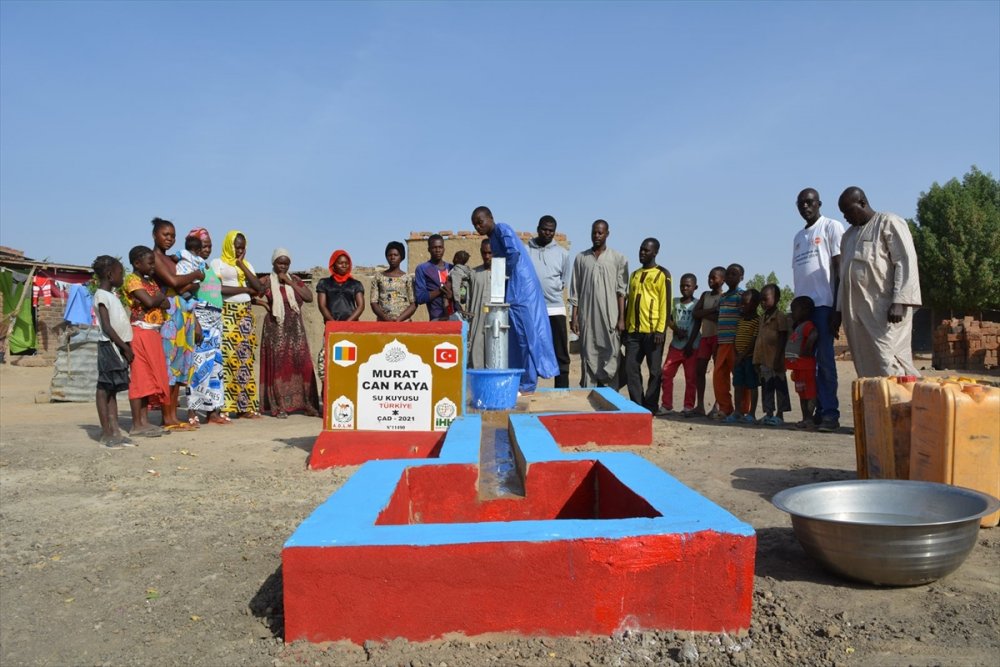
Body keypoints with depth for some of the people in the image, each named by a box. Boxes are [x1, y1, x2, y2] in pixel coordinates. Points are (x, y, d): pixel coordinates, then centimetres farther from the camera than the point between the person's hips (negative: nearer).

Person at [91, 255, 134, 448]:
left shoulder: (112, 295, 18)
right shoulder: (101, 295, -8)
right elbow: (107, 327, -15)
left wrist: (126, 346, 9)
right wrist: (125, 347, -14)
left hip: (119, 346, 9)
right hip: (109, 345, -9)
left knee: (112, 389, 9)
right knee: (104, 388, -4)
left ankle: (115, 431, 11)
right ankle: (106, 434, -3)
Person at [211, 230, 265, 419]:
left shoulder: (247, 265, 18)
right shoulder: (217, 263, 3)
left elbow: (259, 288, 3)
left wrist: (242, 265, -1)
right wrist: (245, 289, -5)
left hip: (246, 315, 5)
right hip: (227, 315, -5)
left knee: (245, 360, 2)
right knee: (227, 359, -10)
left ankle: (244, 406, 4)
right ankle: (225, 406, -7)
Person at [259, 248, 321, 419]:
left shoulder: (295, 280, 13)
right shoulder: (267, 282, 3)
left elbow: (309, 297, -1)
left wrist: (290, 283, -4)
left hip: (296, 329, 3)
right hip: (276, 329, -3)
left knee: (302, 364, -2)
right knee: (278, 365, -4)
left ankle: (307, 404, 2)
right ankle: (279, 406, 1)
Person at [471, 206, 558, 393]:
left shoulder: (501, 229, -7)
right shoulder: (493, 238, 21)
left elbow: (514, 252, -23)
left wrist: (506, 274, -12)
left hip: (521, 292, -10)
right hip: (513, 293, 10)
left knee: (525, 335, -5)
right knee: (515, 338, 11)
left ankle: (527, 385, 0)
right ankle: (518, 383, 17)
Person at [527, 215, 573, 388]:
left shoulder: (562, 253, 8)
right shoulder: (525, 251, 4)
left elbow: (565, 281, 13)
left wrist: (550, 289, 1)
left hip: (555, 309, 1)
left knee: (561, 354, 2)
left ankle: (562, 391, 9)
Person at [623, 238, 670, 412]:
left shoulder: (662, 274, -1)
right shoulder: (634, 274, 18)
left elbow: (666, 304, -7)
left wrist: (661, 330, -15)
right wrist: (625, 327, 14)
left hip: (652, 331, -6)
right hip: (633, 331, 6)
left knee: (654, 371, 1)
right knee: (631, 369, 2)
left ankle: (650, 408, 8)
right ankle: (637, 406, 10)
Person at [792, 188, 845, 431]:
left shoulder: (831, 227, 2)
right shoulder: (798, 236, 21)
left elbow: (840, 269, -5)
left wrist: (837, 308, -12)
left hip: (823, 304, -6)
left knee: (824, 359, -8)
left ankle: (830, 412, -4)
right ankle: (817, 410, 8)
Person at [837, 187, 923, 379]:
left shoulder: (889, 223, 2)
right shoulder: (849, 235, 23)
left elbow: (906, 262, -8)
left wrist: (899, 302, -17)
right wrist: (841, 309, 17)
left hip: (884, 309, -7)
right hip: (857, 311, 7)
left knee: (888, 366, -14)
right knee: (867, 368, 2)